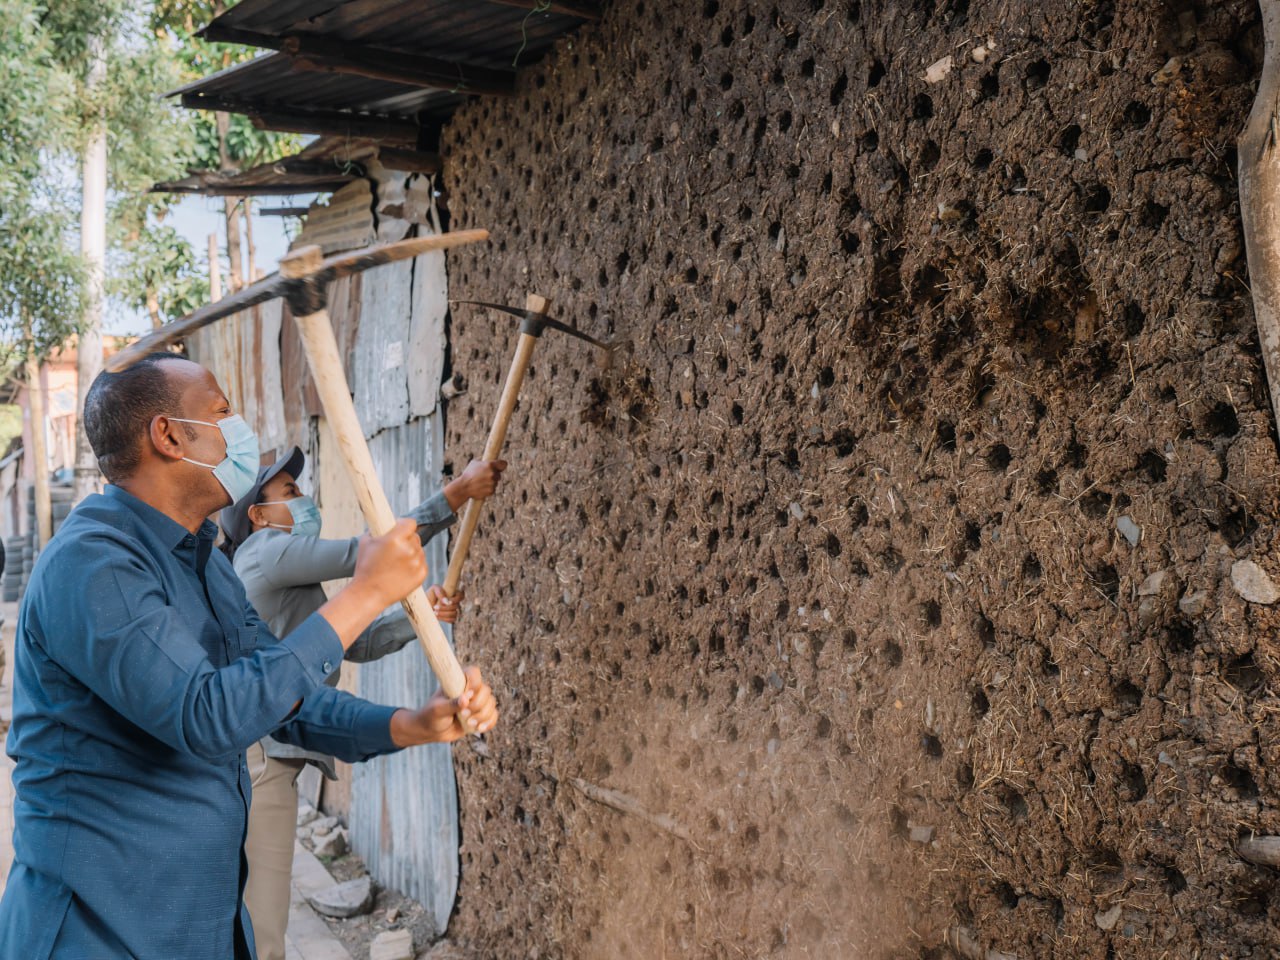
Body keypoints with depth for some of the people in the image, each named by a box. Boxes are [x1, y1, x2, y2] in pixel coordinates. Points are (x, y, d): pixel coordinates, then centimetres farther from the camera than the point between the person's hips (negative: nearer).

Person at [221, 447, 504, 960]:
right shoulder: (269, 550, -6)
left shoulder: (289, 581, 23)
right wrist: (457, 492, -9)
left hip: (265, 756, 10)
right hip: (257, 754, -10)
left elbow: (355, 644, 20)